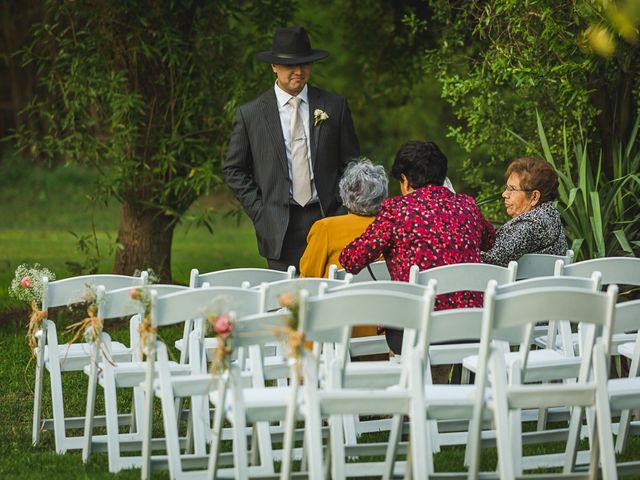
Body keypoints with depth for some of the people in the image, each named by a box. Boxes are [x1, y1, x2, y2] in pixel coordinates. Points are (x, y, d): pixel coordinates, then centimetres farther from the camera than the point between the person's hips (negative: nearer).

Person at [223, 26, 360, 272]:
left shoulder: (335, 106, 8)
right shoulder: (249, 114, 4)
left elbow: (352, 163, 12)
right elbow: (233, 170, 9)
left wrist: (341, 212, 1)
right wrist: (259, 212, -1)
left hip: (326, 217, 1)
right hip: (280, 229, -1)